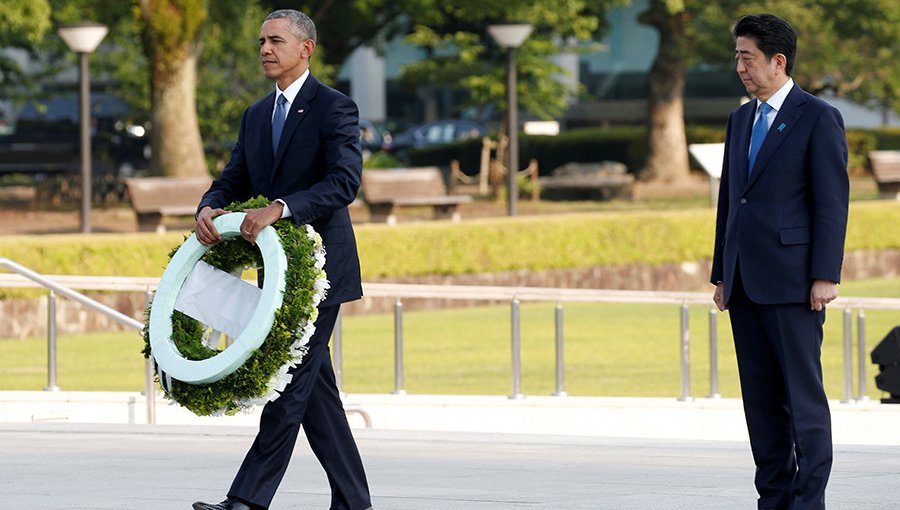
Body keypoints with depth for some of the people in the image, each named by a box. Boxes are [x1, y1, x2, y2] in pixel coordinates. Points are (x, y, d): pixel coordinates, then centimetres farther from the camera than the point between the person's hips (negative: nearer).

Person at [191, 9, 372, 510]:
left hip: (320, 266, -8)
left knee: (291, 382, -12)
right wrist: (209, 209, -10)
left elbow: (345, 182, -20)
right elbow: (233, 181, 13)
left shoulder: (334, 108, -8)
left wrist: (279, 208, -31)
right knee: (314, 388, 9)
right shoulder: (257, 116, 16)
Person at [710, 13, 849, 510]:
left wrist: (825, 277, -15)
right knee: (761, 396, 7)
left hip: (791, 282, -7)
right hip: (746, 282, 7)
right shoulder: (741, 119, 17)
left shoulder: (819, 118, -5)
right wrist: (721, 274, 16)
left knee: (804, 394, -6)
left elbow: (832, 201, -9)